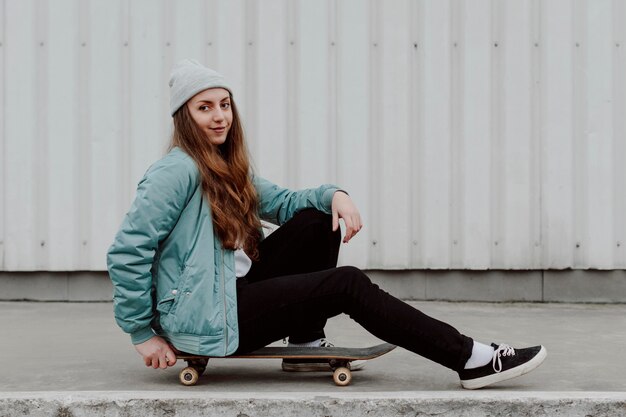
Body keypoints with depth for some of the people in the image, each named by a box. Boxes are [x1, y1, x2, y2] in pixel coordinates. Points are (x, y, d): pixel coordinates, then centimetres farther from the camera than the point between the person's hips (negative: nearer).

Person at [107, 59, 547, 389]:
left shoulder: (229, 170, 13)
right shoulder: (177, 171, -16)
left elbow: (282, 201, 15)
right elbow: (126, 253, -20)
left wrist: (334, 194, -6)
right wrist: (143, 333, -17)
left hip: (238, 290, 9)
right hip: (202, 317, -9)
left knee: (318, 220, 1)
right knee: (349, 284, -13)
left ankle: (307, 345, 5)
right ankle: (471, 359, -9)